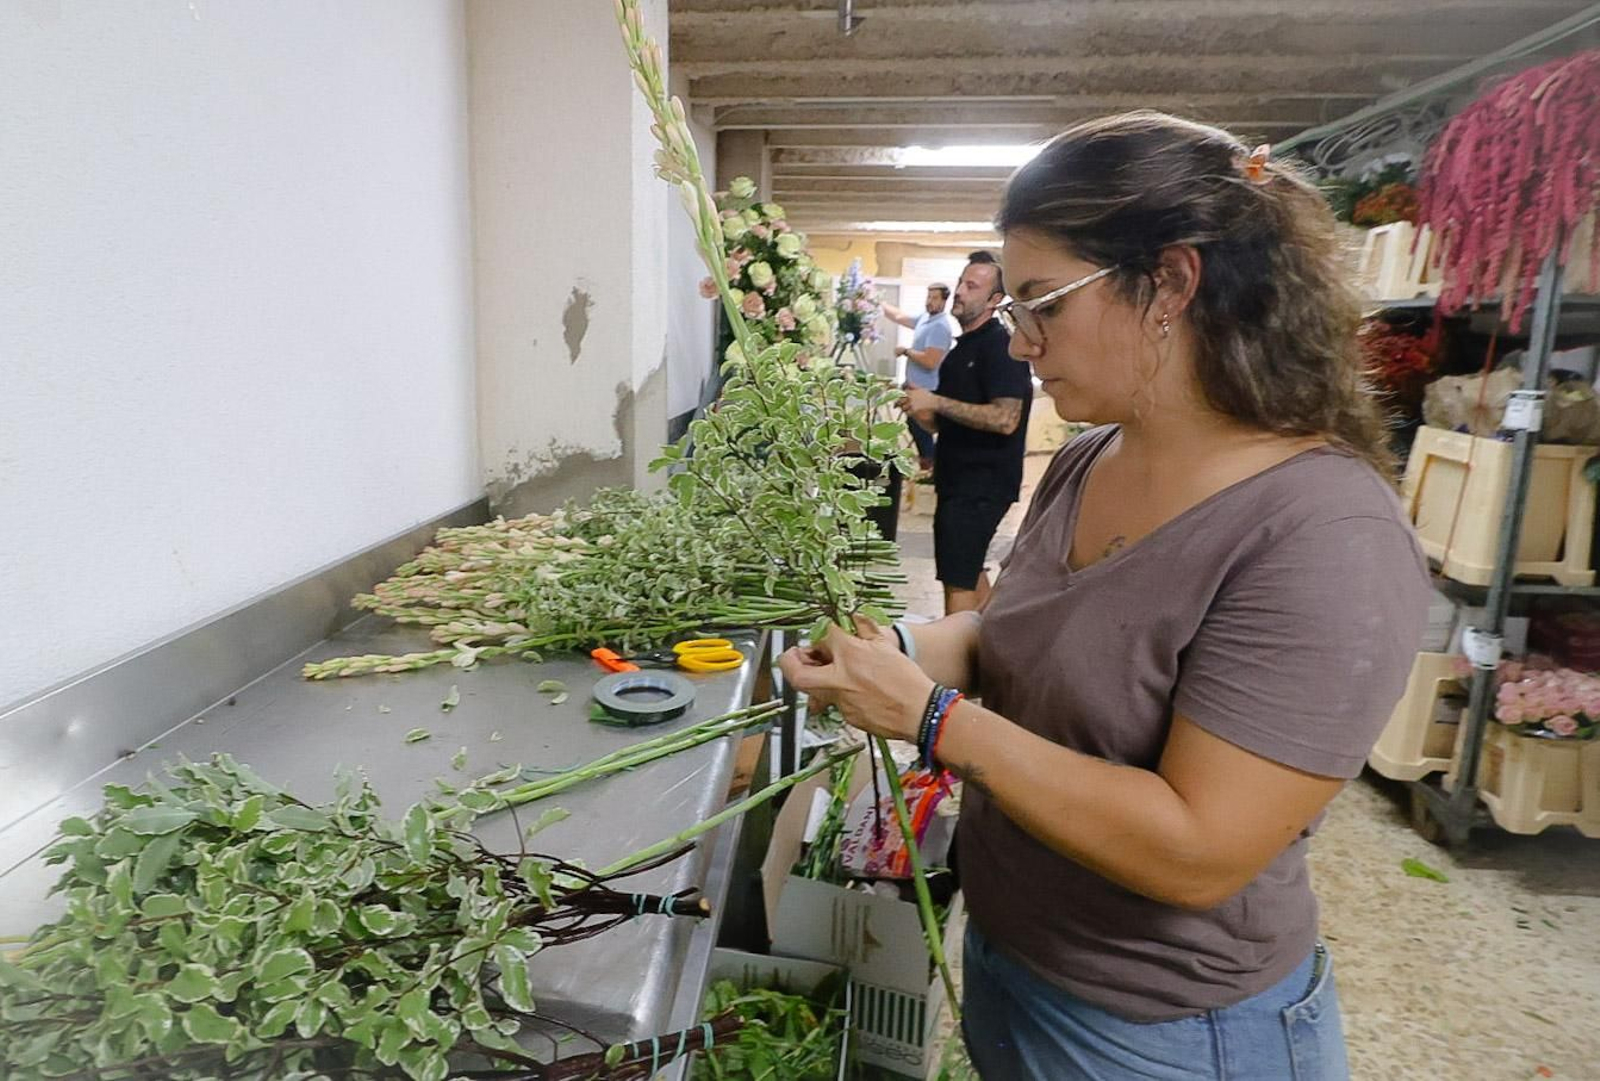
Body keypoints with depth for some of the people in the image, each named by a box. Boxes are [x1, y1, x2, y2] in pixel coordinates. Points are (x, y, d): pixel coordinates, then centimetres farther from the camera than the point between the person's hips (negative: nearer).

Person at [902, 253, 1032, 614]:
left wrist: (936, 402, -23)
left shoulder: (1001, 346, -13)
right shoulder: (963, 348, 16)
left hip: (983, 482, -10)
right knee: (969, 571, 19)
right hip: (959, 479, 10)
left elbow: (1005, 419, -25)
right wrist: (919, 410, 2)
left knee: (958, 578, -9)